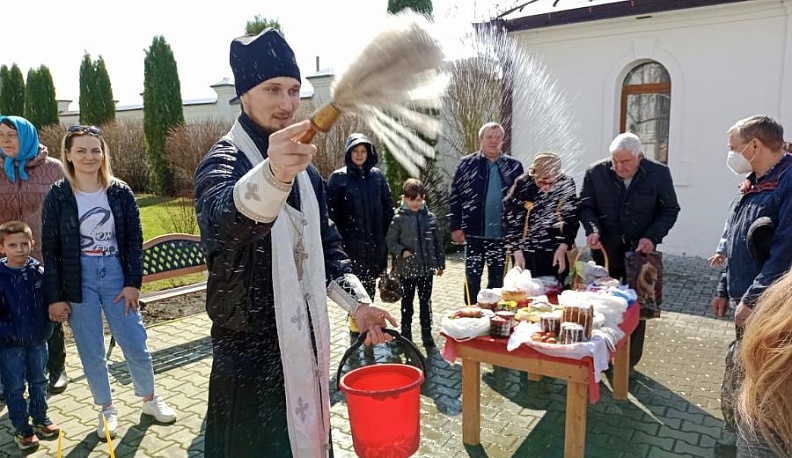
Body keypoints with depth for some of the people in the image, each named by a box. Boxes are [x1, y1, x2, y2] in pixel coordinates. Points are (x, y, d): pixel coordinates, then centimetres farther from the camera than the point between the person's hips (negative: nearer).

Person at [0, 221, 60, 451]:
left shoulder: (40, 272, -4)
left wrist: (47, 327, -7)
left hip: (38, 340, 3)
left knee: (39, 382, 18)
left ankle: (41, 419, 34)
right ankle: (22, 429, 21)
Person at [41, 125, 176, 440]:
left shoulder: (120, 192, -1)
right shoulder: (57, 196, -4)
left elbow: (135, 240, 1)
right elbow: (50, 250, -2)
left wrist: (133, 283, -5)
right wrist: (55, 297, -5)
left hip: (116, 275, 1)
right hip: (79, 280, 0)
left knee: (136, 346, 4)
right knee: (92, 354, 8)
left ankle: (150, 399, 27)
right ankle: (107, 409, 28)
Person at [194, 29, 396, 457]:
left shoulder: (305, 168, 9)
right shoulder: (224, 161, -15)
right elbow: (224, 217, -40)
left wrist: (357, 302, -2)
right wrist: (273, 174, -61)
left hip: (304, 346, 7)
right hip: (250, 357, -6)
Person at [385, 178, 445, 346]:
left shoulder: (430, 217, 0)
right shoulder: (399, 219, -7)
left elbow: (438, 242, 6)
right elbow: (391, 241, -2)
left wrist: (440, 263, 8)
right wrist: (402, 251, -20)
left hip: (426, 268, 2)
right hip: (406, 268, -2)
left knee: (426, 302, 12)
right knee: (407, 303, 12)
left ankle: (427, 335, 25)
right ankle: (406, 336, 25)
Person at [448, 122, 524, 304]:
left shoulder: (514, 166, 4)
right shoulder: (467, 164, -1)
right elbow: (455, 197, -2)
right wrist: (455, 227, -7)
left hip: (501, 234, 2)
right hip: (475, 233, -1)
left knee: (497, 280, 13)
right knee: (472, 278, 8)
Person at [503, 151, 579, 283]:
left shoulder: (566, 183, -4)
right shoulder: (522, 184, -10)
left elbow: (572, 219, 3)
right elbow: (510, 220, -6)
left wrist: (563, 247, -6)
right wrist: (517, 252, -9)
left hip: (557, 252, 2)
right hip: (526, 253, -2)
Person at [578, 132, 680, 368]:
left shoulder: (659, 174, -6)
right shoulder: (595, 172, -5)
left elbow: (670, 210, 2)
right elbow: (585, 206, 2)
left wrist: (652, 237, -13)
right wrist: (592, 229, -17)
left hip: (640, 251, 0)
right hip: (605, 251, 1)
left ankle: (629, 364, 17)